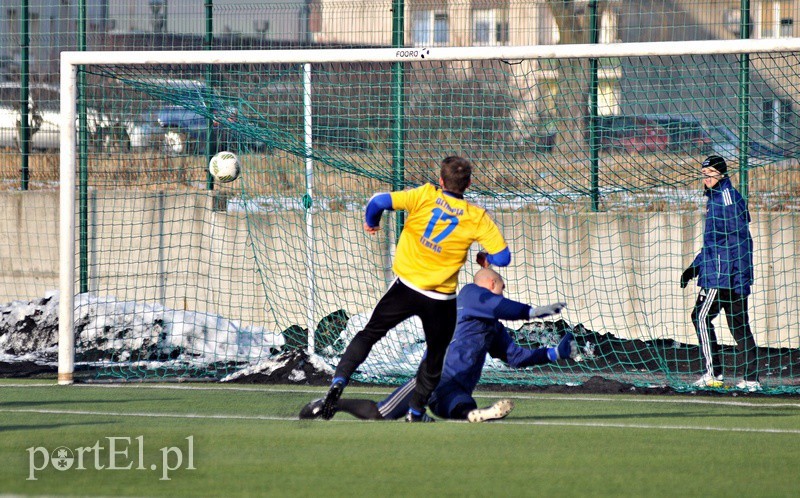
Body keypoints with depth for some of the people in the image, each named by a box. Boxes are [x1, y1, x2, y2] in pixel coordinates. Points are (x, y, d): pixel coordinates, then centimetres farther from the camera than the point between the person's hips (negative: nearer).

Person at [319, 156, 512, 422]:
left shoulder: (424, 196, -7)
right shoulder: (477, 217, -5)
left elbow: (379, 201, -14)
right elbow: (503, 256, -7)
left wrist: (371, 222, 7)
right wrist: (485, 259, 16)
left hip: (407, 287, 0)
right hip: (441, 299, 0)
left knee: (369, 334, 15)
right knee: (436, 356, 20)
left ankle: (339, 380, -2)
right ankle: (416, 412, 23)